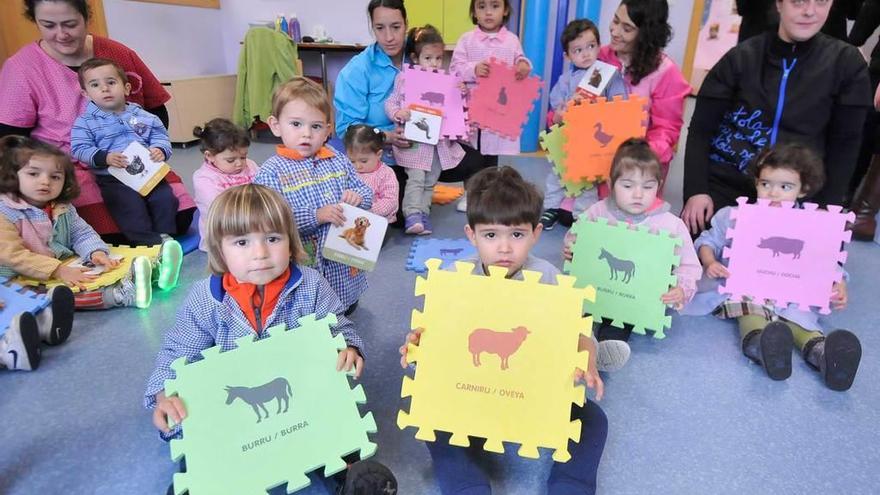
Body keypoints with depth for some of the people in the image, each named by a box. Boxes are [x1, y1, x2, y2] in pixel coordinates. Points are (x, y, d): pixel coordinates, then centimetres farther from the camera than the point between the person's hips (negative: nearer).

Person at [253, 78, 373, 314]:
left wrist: (358, 197, -13)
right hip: (305, 267, -5)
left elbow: (366, 192, 10)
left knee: (349, 306, 26)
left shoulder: (339, 161, 3)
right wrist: (316, 216, -28)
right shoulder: (271, 172, -12)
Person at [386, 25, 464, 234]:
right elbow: (391, 103, -2)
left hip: (439, 140, 4)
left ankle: (423, 213, 19)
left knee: (430, 181, 10)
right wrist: (398, 113, -23)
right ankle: (412, 215, -10)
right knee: (416, 177, -13)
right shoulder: (404, 78, -3)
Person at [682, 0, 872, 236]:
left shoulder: (847, 62, 2)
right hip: (724, 183, -1)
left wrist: (827, 207, -3)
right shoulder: (742, 56, -1)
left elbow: (845, 142, 5)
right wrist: (696, 190, -14)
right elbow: (701, 128, -3)